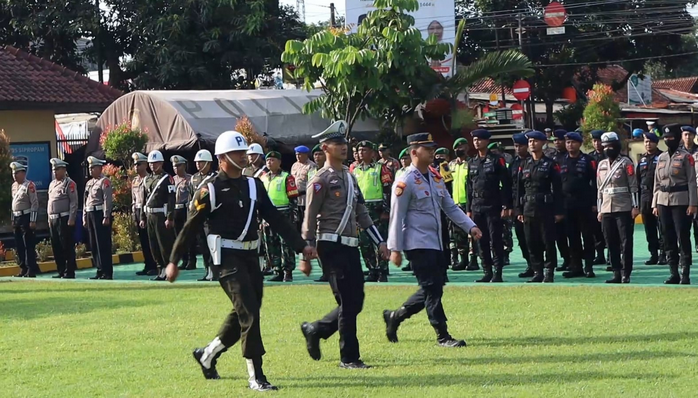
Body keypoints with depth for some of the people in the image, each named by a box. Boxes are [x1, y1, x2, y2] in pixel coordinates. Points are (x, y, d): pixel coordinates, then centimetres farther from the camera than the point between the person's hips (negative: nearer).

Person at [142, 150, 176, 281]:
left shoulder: (167, 178, -7)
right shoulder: (147, 180, 14)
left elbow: (171, 199, -13)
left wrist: (170, 218, -18)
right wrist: (143, 217, 13)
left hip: (162, 216, -7)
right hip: (150, 216, 7)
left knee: (165, 245, -5)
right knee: (154, 246, 8)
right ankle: (161, 271, 15)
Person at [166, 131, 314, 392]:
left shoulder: (253, 185, 12)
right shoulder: (210, 190, -6)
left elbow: (275, 218, 13)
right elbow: (191, 227, -3)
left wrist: (300, 245, 6)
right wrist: (174, 261, -2)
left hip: (250, 255, 7)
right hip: (227, 256, -7)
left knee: (244, 314, 10)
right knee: (248, 313, -13)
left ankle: (208, 355, 31)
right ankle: (256, 377, -10)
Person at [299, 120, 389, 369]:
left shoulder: (350, 177, 17)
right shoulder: (321, 180, -7)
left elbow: (362, 213, 20)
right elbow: (310, 220, -8)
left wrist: (380, 242, 15)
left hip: (350, 246, 8)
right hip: (331, 245, -8)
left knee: (355, 301, 7)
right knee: (348, 302, -7)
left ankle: (315, 330, 25)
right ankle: (349, 358, 0)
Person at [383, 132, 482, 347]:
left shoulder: (436, 177, 12)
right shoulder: (406, 182, -12)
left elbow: (450, 206, 16)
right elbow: (396, 217, -12)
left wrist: (470, 226, 5)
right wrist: (395, 249, -13)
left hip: (436, 243, 9)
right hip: (417, 244, -9)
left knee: (434, 287, 12)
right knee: (432, 289, -8)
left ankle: (395, 316, 26)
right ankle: (442, 336, -2)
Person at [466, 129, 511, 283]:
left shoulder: (497, 160, -3)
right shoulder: (471, 162, 13)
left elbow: (506, 184, -5)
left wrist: (506, 206, -11)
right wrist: (468, 209, 12)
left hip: (493, 206, -5)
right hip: (477, 207, 5)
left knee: (495, 240, -5)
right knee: (482, 241, 5)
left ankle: (498, 273, -3)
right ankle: (487, 272, 10)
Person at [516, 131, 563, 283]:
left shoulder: (550, 164, -1)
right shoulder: (524, 165, 11)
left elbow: (557, 189, -3)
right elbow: (519, 189, 11)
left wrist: (558, 211, -8)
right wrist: (519, 211, 6)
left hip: (546, 209, -4)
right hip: (529, 209, 4)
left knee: (548, 242, -2)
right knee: (532, 243, 4)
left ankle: (549, 272, 5)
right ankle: (537, 272, 10)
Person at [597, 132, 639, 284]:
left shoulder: (625, 163, -3)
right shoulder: (601, 165, 14)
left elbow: (633, 186, -6)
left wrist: (635, 207, -11)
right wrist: (599, 210, 14)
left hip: (624, 209, -6)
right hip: (607, 210, 6)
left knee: (626, 242, -4)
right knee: (611, 243, 6)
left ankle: (626, 274, -2)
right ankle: (616, 273, 11)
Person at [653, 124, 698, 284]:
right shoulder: (661, 158, 13)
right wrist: (655, 204, 11)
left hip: (681, 201, -5)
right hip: (663, 202, 5)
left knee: (683, 237, -5)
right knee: (668, 238, 6)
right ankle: (674, 273, 11)